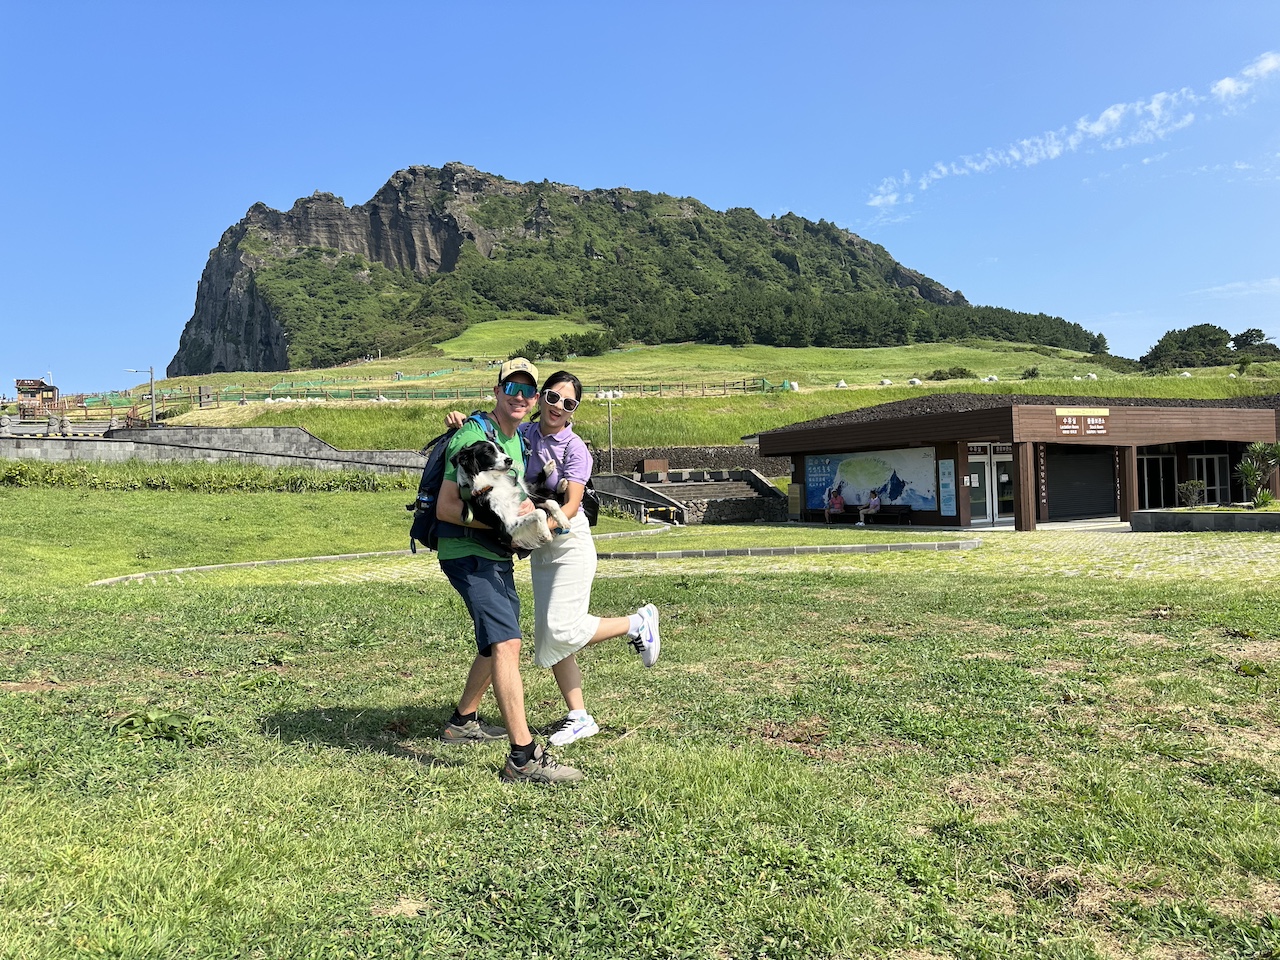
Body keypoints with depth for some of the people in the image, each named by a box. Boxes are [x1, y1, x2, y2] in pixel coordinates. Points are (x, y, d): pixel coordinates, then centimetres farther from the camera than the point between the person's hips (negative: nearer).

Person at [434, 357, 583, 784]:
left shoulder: (518, 438, 13)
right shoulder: (473, 436, -15)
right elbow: (445, 507, -18)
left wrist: (524, 508, 4)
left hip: (498, 554, 10)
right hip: (466, 553, -10)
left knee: (497, 645, 21)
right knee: (505, 644, -19)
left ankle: (462, 722, 39)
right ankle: (524, 757, -19)